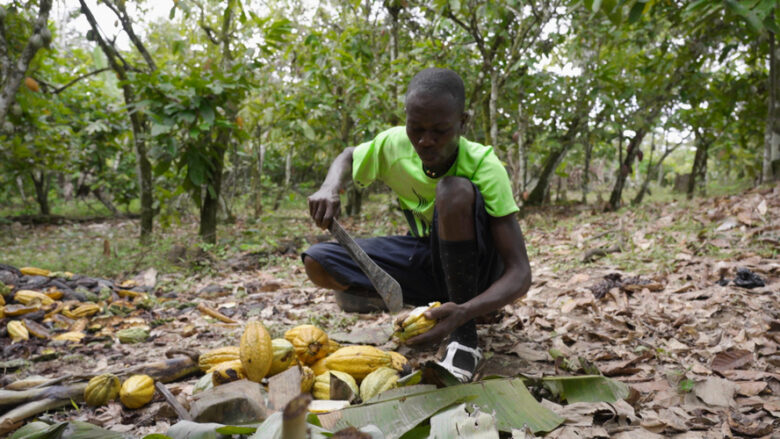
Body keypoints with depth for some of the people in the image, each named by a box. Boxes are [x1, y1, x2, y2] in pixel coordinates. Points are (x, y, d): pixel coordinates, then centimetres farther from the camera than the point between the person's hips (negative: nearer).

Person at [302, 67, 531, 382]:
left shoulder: (483, 166, -27)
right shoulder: (394, 144, -15)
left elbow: (520, 274, -30)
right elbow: (348, 157, 9)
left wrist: (464, 313, -48)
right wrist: (330, 188, -15)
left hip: (476, 269, -4)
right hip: (427, 256, 5)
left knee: (454, 189, -35)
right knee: (318, 263, -13)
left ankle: (465, 338, -24)